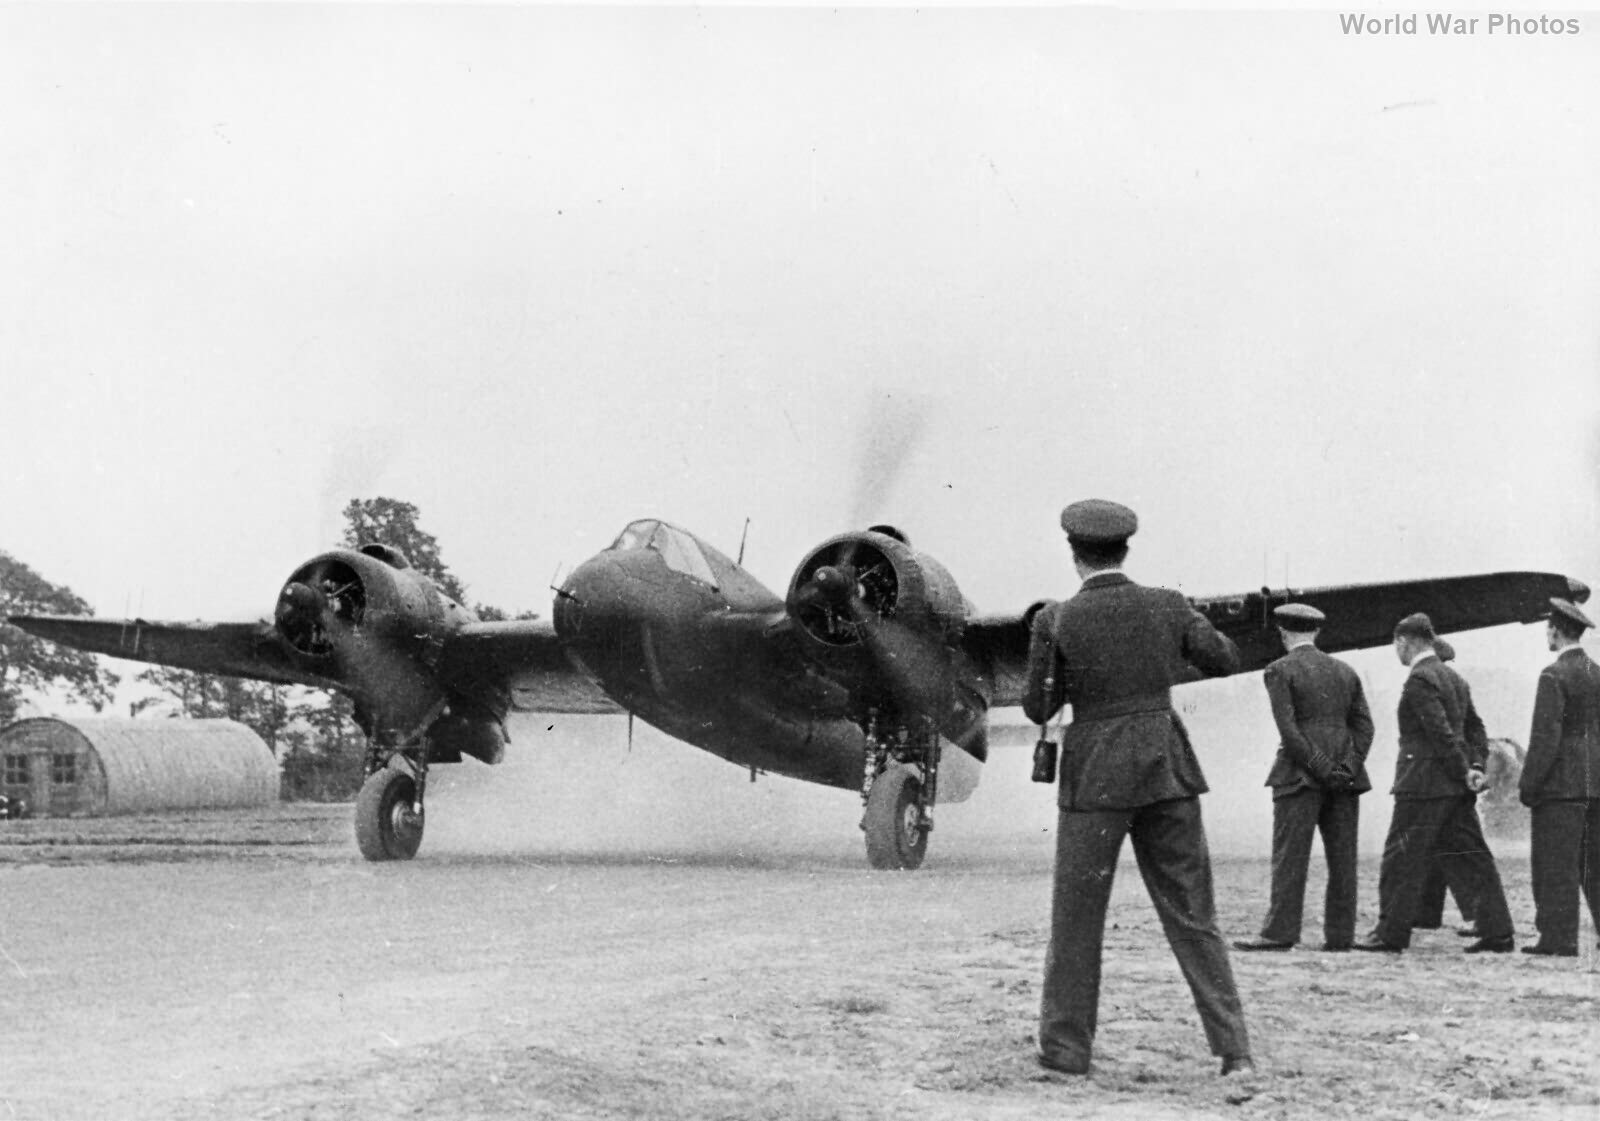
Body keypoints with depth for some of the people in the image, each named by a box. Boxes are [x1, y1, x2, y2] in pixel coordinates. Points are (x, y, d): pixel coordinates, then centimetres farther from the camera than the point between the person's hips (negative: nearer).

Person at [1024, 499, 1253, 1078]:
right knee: (1192, 913, 8)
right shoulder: (1166, 605, -1)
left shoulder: (1056, 621, -8)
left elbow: (1038, 709, -2)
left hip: (1095, 775, -2)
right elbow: (1224, 659, 11)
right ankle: (1233, 1048, 5)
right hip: (1166, 770, 3)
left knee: (1077, 914, 10)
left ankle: (1066, 1047, 16)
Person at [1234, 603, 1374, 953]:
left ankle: (1280, 931, -9)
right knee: (1342, 856, 5)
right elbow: (1364, 725, 7)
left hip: (1301, 774, -5)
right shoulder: (1344, 671, 15)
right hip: (1346, 776, 5)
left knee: (1290, 855, -5)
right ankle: (1340, 934, 4)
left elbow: (1288, 729, -12)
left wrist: (1322, 769, -11)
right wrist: (1348, 767, -2)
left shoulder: (1280, 671, -1)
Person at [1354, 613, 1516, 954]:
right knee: (1474, 858, 7)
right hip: (1456, 788, 9)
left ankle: (1391, 934, 3)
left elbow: (1442, 732, -20)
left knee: (1402, 861, -1)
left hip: (1423, 785, -9)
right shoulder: (1454, 678, 15)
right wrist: (1477, 767, 7)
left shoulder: (1419, 680, -13)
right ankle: (1498, 934, 6)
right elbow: (1475, 726, 16)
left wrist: (1464, 771, -13)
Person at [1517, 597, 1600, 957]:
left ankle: (1560, 938, -3)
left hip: (1561, 784, -7)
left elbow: (1545, 737, -16)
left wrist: (1528, 785, -10)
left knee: (1556, 865, -3)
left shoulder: (1554, 676, -12)